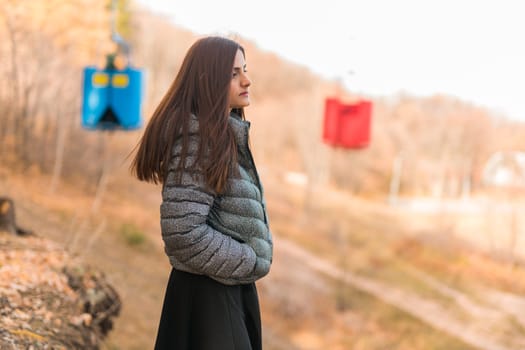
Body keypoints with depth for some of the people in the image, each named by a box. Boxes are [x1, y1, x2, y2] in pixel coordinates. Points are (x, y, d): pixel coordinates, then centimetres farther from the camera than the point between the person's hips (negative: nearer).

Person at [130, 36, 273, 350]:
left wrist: (251, 262, 6)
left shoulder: (227, 135, 9)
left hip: (234, 286, 9)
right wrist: (250, 263, -16)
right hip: (207, 292, -9)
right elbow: (182, 233, -27)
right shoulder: (198, 141, -20)